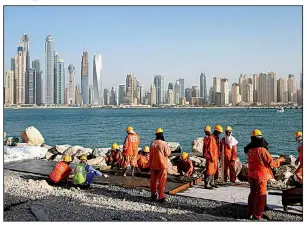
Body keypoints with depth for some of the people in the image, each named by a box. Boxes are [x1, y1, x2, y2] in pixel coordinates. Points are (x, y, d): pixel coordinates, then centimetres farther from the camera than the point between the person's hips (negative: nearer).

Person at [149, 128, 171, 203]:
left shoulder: (152, 143, 0)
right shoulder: (164, 143, -16)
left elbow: (150, 155, 8)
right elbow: (167, 153, -9)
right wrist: (168, 147, 8)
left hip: (153, 165, 5)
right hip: (162, 165, -5)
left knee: (153, 180, 16)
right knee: (161, 181, 2)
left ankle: (153, 195, 26)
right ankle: (161, 197, 5)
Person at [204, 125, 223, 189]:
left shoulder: (216, 138, 14)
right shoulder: (211, 138, -15)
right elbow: (209, 149, -19)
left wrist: (217, 157, 18)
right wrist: (211, 157, -20)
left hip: (215, 157, 10)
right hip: (211, 157, -10)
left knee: (213, 171, 16)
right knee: (209, 171, -7)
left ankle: (211, 183, 27)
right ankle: (206, 184, -3)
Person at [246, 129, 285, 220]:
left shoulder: (250, 150, 1)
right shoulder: (262, 150, -19)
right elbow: (272, 163, -14)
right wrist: (280, 160, 4)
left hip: (251, 176, 7)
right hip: (260, 177, -7)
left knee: (253, 194, 19)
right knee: (260, 196, 5)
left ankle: (249, 213, 27)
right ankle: (257, 216, 11)